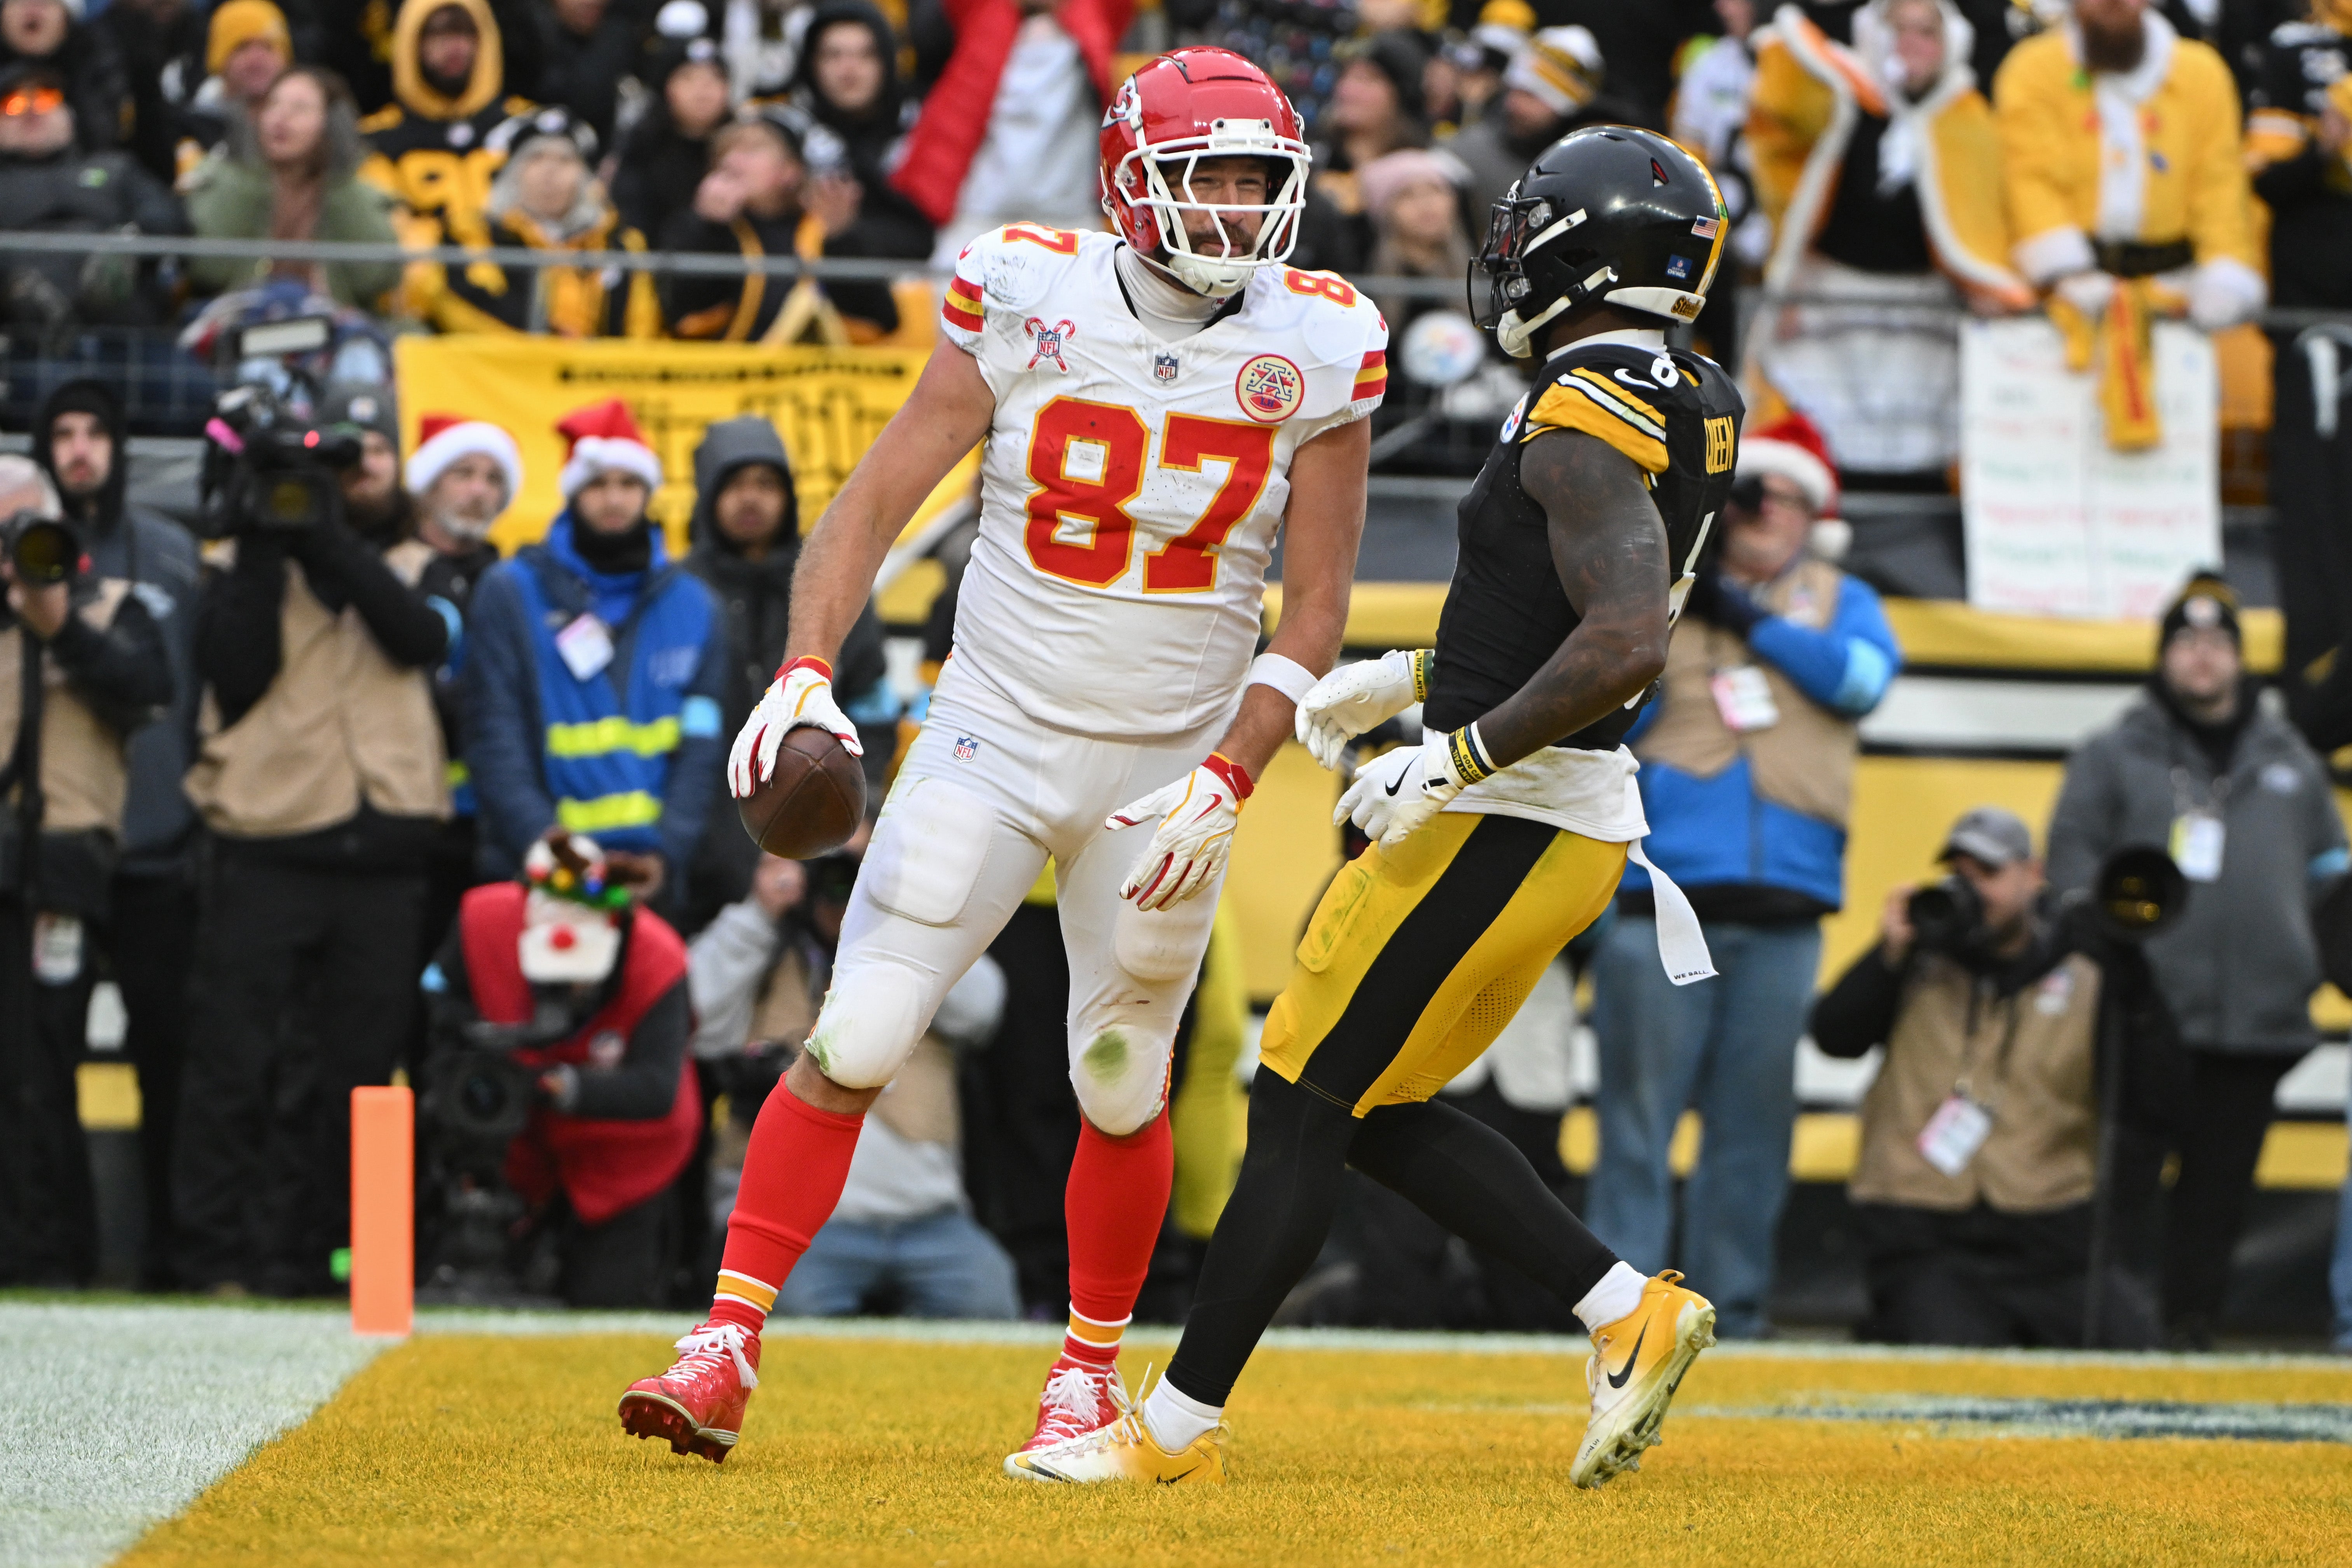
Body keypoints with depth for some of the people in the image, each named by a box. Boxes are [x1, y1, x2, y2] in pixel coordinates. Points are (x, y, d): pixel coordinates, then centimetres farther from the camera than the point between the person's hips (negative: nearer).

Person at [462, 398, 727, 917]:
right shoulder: (510, 594, 5)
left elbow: (701, 751, 8)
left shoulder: (691, 607, 14)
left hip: (652, 881, 3)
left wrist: (665, 852, -8)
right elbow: (496, 744, -3)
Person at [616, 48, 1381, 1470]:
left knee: (1121, 1085, 9)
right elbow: (878, 499, -5)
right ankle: (730, 1345, -4)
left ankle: (1090, 1367, 29)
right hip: (995, 737, -1)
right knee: (855, 1044, -9)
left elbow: (1316, 609, -2)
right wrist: (806, 675, -19)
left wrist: (1225, 782, -13)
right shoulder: (1030, 301, -8)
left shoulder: (1315, 350, -6)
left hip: (1169, 770, 1)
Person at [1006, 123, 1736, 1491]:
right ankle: (1629, 1311, 11)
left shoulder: (1586, 423, -18)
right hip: (1567, 825, 10)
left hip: (1503, 818, -10)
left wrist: (1456, 758, -23)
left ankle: (1178, 1428, 3)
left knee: (1303, 1105, -2)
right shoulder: (1684, 411, 13)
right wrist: (1411, 680, 24)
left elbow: (1628, 645, -30)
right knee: (1380, 1115, 16)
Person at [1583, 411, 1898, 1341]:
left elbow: (1863, 674, -4)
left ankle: (1732, 1308, 7)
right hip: (1665, 897, -2)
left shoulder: (1839, 603, 17)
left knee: (1755, 1123, 3)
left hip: (1784, 911, 2)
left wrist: (1751, 618, -6)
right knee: (1640, 1113, -7)